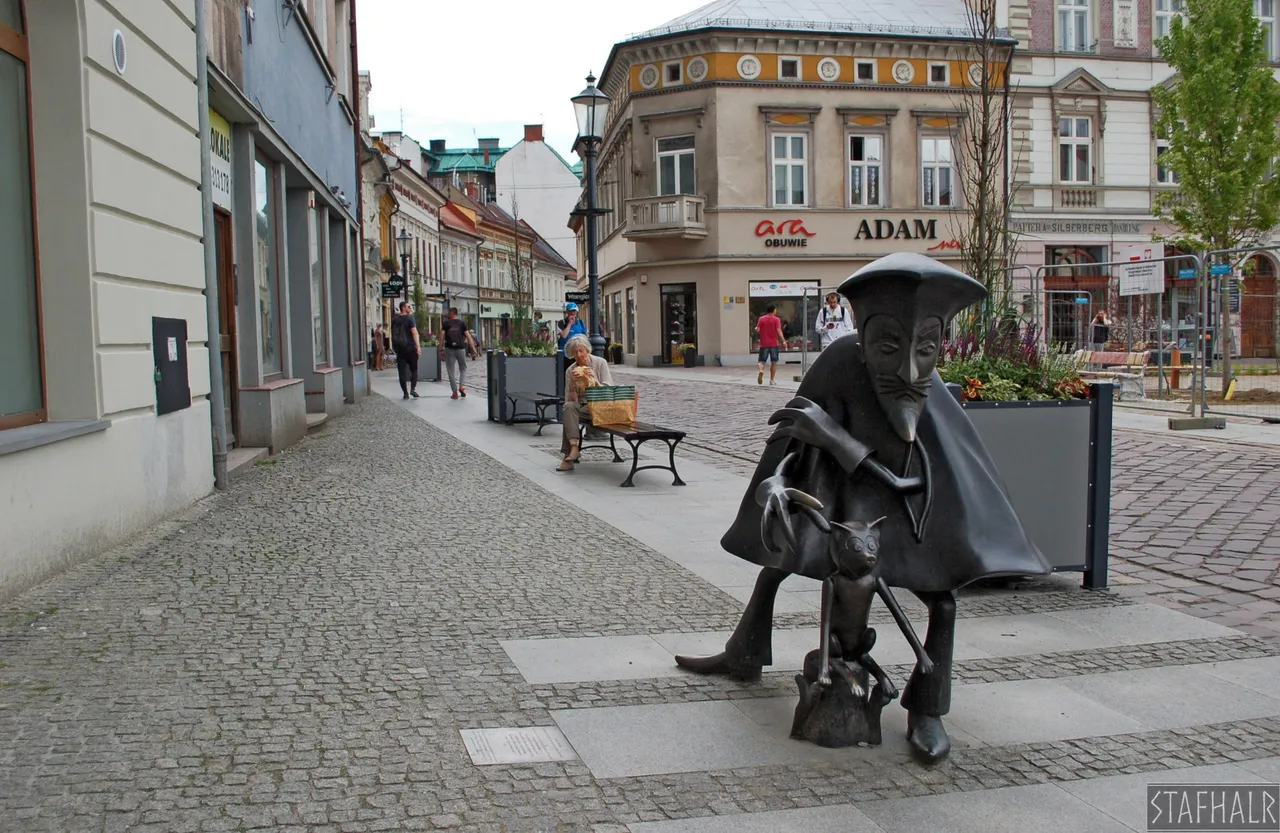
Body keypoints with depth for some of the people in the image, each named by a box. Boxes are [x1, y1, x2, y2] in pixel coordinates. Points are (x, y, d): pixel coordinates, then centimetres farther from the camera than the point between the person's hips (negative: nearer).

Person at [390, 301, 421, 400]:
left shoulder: (394, 320, 10)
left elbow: (393, 334, 18)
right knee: (414, 369, 9)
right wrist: (418, 346, -22)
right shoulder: (409, 318, -7)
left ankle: (405, 393, 1)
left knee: (402, 371, 3)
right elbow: (414, 332, -17)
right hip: (410, 347, -4)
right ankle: (413, 388, -6)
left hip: (399, 348, 4)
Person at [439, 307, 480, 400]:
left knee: (451, 371, 6)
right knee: (463, 368, 18)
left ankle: (455, 393, 4)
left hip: (449, 349, -1)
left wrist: (441, 349, -2)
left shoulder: (445, 323, 2)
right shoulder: (462, 323, 4)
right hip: (460, 348, 1)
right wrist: (474, 349, -3)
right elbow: (468, 336, -3)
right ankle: (462, 386, -3)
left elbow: (442, 336, -5)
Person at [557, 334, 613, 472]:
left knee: (568, 414, -28)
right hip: (580, 404, 3)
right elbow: (570, 399, 2)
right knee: (569, 406, -31)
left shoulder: (600, 363, -1)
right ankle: (574, 447, -37)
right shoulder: (570, 370, 6)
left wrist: (594, 380, -21)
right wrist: (573, 384, -16)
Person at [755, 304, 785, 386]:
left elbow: (757, 330, -3)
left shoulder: (761, 319, 3)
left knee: (762, 361, 4)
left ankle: (761, 371, -28)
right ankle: (772, 380, 10)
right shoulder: (776, 319, -2)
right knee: (774, 362, 11)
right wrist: (783, 341, -10)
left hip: (764, 344, 1)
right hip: (774, 344, -1)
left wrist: (756, 328, 19)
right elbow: (778, 331, -12)